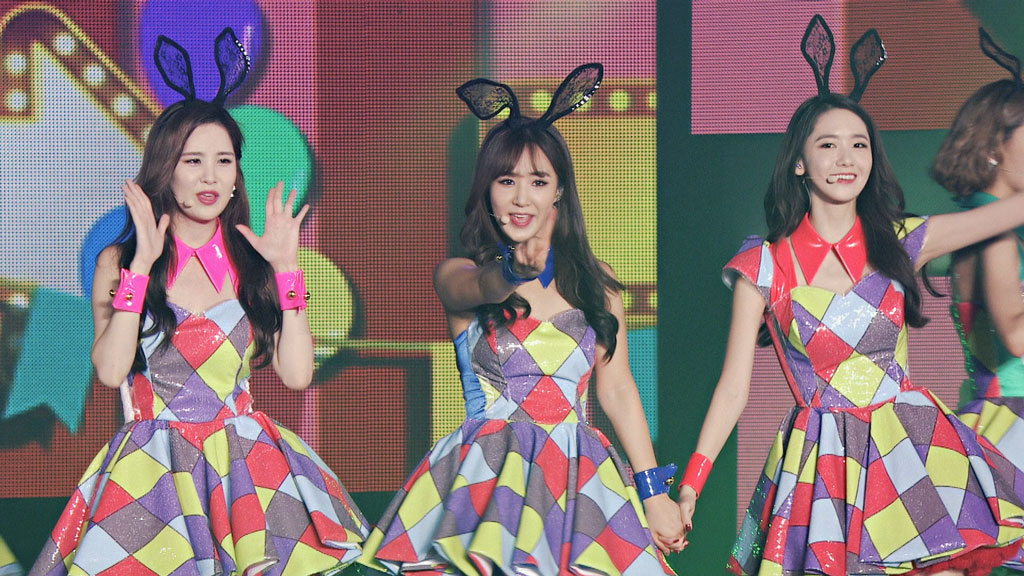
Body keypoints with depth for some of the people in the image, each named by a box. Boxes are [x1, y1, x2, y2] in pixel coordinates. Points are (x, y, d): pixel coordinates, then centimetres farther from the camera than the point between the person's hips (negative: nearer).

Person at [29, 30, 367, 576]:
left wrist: (286, 268, -2)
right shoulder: (118, 261, 5)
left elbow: (296, 373, 0)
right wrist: (141, 266, -12)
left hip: (246, 457, 1)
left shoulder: (250, 262, 10)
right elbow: (110, 370, -11)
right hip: (154, 463, -1)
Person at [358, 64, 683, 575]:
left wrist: (654, 492, 7)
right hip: (487, 475, -2)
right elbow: (483, 287, -22)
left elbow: (617, 389, 12)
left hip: (576, 476, 3)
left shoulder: (596, 283, 11)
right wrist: (516, 269, -45)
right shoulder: (457, 275, 3)